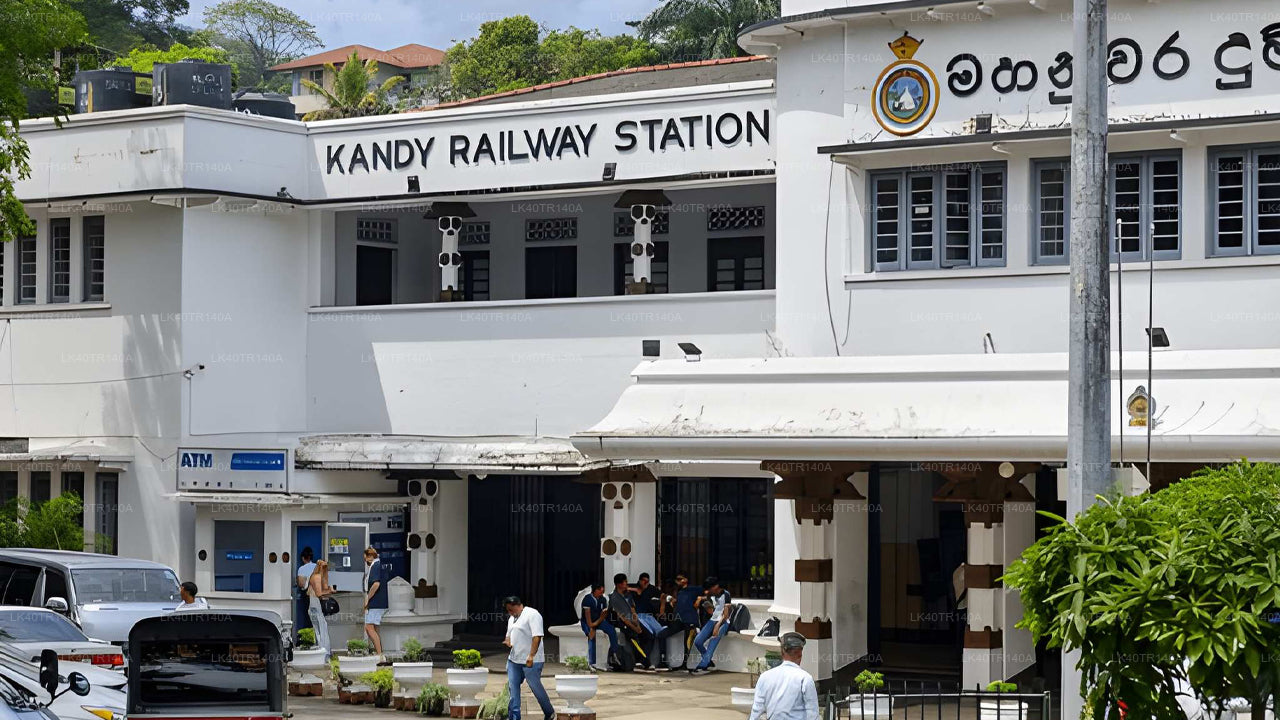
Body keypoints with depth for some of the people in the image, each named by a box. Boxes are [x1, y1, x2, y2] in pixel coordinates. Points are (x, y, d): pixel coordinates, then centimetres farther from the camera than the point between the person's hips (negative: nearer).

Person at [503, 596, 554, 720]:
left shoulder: (532, 615, -11)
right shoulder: (512, 619, 17)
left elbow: (537, 636, -19)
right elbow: (509, 635, 28)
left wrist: (531, 656, -25)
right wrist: (508, 642, 2)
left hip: (530, 661, -8)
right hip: (514, 659, 8)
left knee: (536, 687, -1)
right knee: (513, 687, 3)